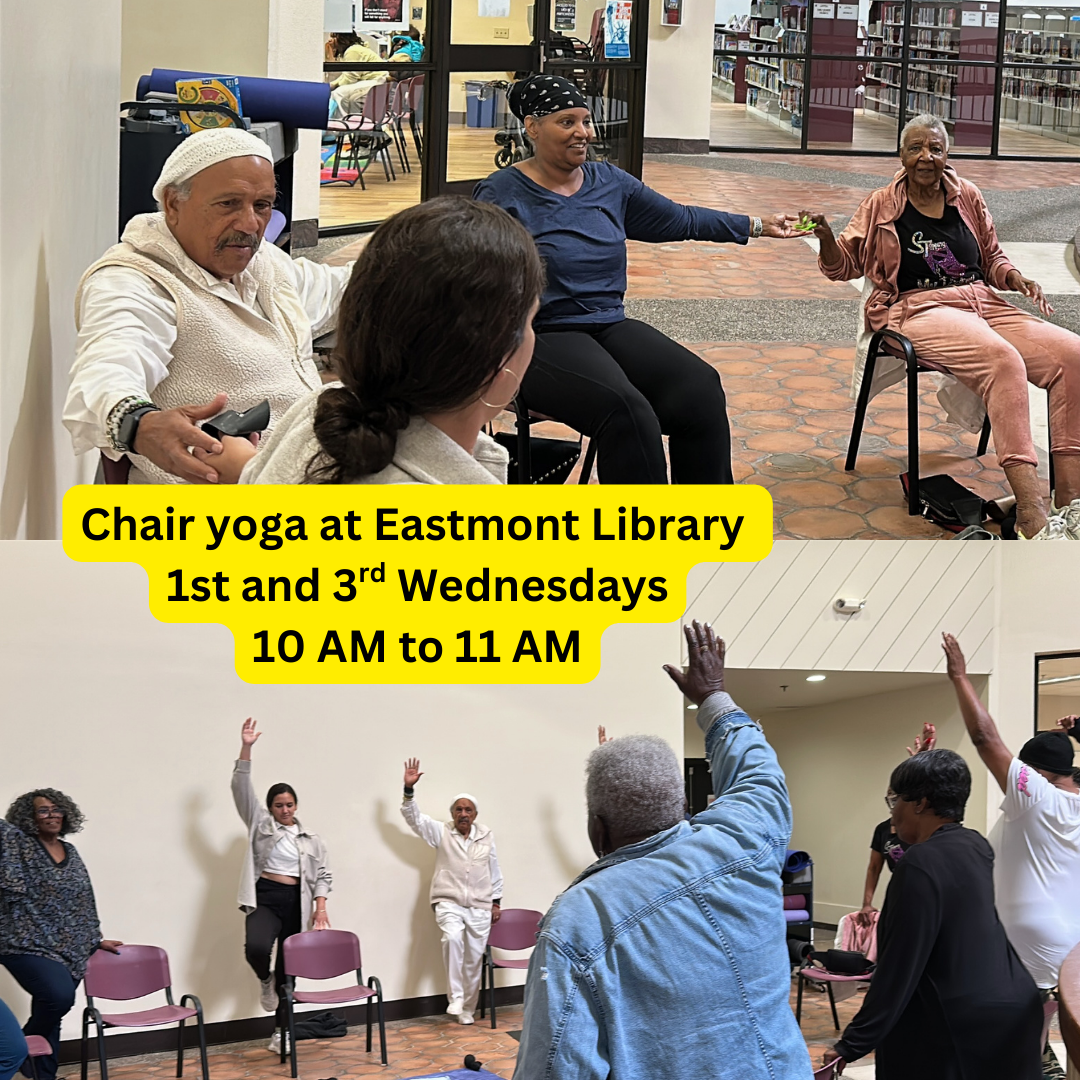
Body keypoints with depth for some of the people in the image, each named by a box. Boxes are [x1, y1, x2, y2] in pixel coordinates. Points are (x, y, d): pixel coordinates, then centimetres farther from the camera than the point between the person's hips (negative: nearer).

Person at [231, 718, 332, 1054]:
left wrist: (320, 906, -3)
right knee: (256, 947, -30)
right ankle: (265, 981, 6)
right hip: (265, 898, -3)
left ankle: (281, 1031, 16)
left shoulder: (310, 839, 12)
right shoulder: (260, 825, 4)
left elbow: (323, 874, 12)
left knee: (288, 969, 7)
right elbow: (242, 790, -6)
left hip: (296, 902, 3)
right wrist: (246, 750, -17)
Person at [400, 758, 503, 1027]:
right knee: (453, 937, -31)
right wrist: (409, 789, -22)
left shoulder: (486, 836, 8)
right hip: (449, 902, -2)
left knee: (474, 958, 3)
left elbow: (495, 871, 14)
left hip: (480, 907, 2)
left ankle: (467, 1009, 16)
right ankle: (455, 996, -24)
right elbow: (414, 817, -8)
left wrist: (496, 902, 12)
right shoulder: (441, 832, 3)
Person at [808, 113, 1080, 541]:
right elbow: (843, 265, 10)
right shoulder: (882, 206, 9)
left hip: (983, 303, 5)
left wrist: (1017, 279, 4)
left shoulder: (968, 197, 17)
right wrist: (826, 236, -12)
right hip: (920, 309, -5)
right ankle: (1031, 511, -48)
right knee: (1002, 359, -37)